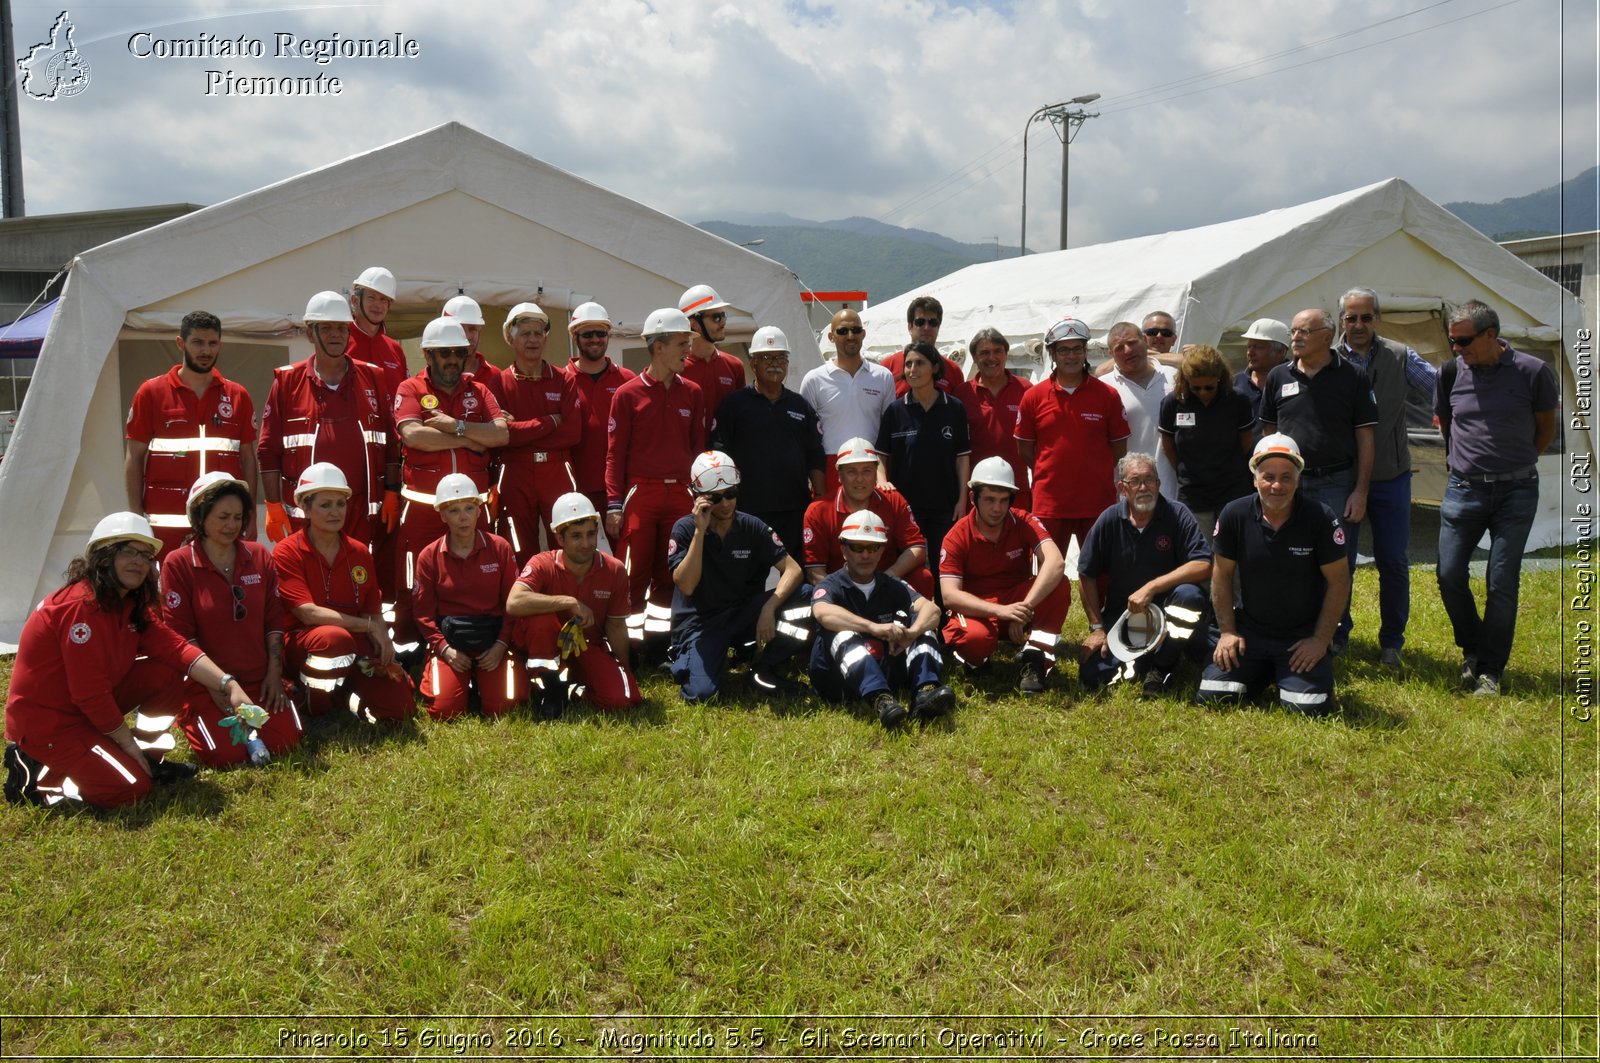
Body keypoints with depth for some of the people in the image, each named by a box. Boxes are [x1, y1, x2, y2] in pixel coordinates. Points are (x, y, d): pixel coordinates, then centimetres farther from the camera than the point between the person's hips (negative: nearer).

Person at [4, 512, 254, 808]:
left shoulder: (132, 604, 3)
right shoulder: (83, 606, -26)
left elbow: (175, 649, -3)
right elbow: (89, 692, -26)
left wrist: (228, 684, -16)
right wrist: (129, 742, -16)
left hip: (93, 706, 9)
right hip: (44, 720, -9)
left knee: (165, 673, -5)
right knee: (132, 786, -18)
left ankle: (139, 758, 8)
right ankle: (36, 774, 0)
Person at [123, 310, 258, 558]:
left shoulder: (238, 396, 10)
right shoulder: (151, 393, 6)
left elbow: (248, 458, 12)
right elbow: (134, 457, 6)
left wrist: (250, 517, 6)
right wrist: (136, 517, -2)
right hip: (166, 525, -1)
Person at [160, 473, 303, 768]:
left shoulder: (260, 556, 7)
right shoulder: (178, 563, -5)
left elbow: (274, 619, 8)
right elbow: (180, 632, -9)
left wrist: (274, 672, -1)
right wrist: (215, 683, -13)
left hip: (259, 679, 3)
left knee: (286, 741, -13)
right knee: (229, 753, -18)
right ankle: (189, 719, 15)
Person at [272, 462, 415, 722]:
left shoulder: (359, 553, 8)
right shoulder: (286, 552, -7)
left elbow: (374, 611, 8)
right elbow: (308, 613, -17)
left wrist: (381, 637, -14)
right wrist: (369, 625, -17)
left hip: (356, 645, 4)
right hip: (301, 645, -4)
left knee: (398, 704, -20)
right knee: (335, 637, -40)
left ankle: (344, 692, 9)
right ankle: (313, 697, -11)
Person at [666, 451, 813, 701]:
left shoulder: (751, 527, -4)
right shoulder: (685, 529, -9)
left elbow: (792, 570, -10)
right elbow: (686, 586, -22)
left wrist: (769, 608, -26)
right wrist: (700, 531, -26)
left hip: (744, 615, 3)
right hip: (700, 622, -3)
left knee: (806, 596, -19)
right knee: (700, 692, -28)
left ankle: (765, 668, -2)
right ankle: (683, 660, 10)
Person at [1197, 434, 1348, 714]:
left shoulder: (1321, 519, -15)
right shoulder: (1234, 515, -9)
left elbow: (1338, 582, -8)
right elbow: (1221, 575, 1)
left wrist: (1321, 640, -9)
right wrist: (1227, 631, -1)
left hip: (1303, 637, -2)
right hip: (1248, 630, 2)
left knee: (1309, 707, -18)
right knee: (1210, 696, -8)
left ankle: (1288, 677, 18)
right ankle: (1262, 674, 23)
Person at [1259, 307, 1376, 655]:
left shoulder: (1352, 377, -1)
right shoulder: (1278, 377, 7)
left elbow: (1365, 437, -1)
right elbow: (1267, 432, 13)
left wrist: (1360, 491, -6)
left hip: (1337, 485, -3)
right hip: (1289, 483, 3)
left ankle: (1336, 636, 17)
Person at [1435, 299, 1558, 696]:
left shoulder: (1532, 372, -8)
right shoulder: (1451, 373, -1)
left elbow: (1546, 428, 6)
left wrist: (1515, 462, 8)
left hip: (1516, 492, -2)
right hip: (1463, 489, 2)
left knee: (1502, 584, 0)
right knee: (1449, 575, 1)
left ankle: (1490, 670, 13)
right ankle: (1472, 649, 25)